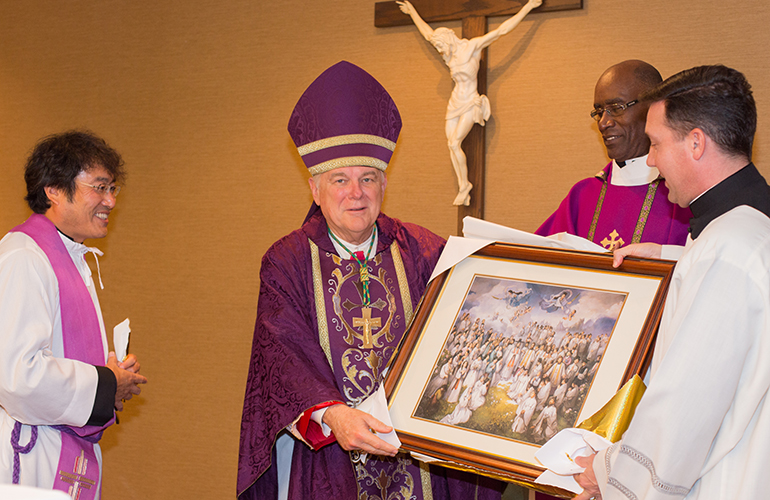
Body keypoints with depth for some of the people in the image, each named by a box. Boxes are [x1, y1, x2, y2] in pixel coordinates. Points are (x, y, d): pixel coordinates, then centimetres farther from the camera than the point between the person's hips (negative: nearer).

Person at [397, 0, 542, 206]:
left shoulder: (472, 46, -10)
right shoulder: (450, 53, 7)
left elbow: (502, 30, -11)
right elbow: (427, 33, 23)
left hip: (470, 104, -7)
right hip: (455, 103, 7)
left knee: (455, 143, -16)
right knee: (451, 145, -3)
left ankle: (465, 184, -1)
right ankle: (463, 189, 1)